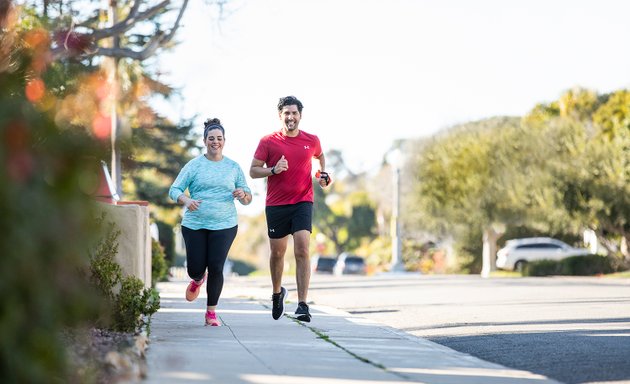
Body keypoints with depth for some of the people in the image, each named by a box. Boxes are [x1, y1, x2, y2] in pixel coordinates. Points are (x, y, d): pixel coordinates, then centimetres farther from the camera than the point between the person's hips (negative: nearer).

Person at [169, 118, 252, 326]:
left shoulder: (233, 167, 9)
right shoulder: (194, 165, 3)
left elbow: (247, 198, 13)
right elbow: (174, 190, 0)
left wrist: (243, 195, -11)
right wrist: (186, 200, -21)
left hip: (224, 225, 0)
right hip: (194, 224, 0)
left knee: (216, 268, -10)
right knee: (195, 268, 0)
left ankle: (211, 313, 4)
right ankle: (198, 279, 39)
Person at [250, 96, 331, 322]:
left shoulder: (312, 141, 5)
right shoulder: (268, 142, -1)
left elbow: (320, 156, 28)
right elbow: (253, 171, -2)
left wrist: (323, 174, 9)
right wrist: (273, 170, -18)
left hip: (303, 203, 0)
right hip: (276, 205, 0)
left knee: (302, 251, -15)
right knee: (277, 253, 11)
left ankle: (302, 305, -19)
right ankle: (277, 293, 38)